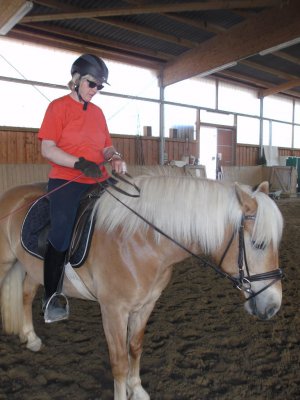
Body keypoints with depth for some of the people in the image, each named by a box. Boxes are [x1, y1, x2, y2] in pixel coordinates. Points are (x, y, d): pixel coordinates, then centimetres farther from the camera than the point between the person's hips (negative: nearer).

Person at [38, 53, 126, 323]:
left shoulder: (98, 112, 16)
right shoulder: (59, 106, 0)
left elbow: (106, 147, 19)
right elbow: (47, 149, -8)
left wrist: (115, 158, -5)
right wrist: (80, 163, -22)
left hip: (98, 182, 6)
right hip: (66, 183, -6)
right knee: (61, 237, -13)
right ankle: (52, 297, 7)